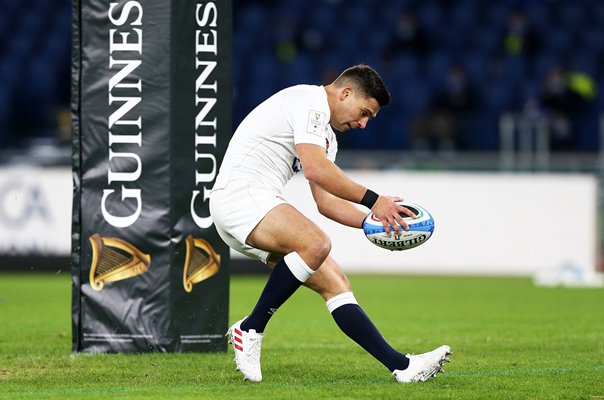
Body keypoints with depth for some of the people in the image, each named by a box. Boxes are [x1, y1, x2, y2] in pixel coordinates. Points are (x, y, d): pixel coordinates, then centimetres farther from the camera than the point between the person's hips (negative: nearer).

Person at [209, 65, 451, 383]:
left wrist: (374, 220, 11)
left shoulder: (327, 137, 24)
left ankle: (401, 366, -4)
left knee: (335, 284, 1)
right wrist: (372, 200, -21)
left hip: (263, 205, 10)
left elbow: (325, 202, 25)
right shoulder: (311, 101, -8)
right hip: (238, 192, -10)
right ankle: (249, 330, -20)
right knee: (316, 244, -32)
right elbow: (315, 168, -22)